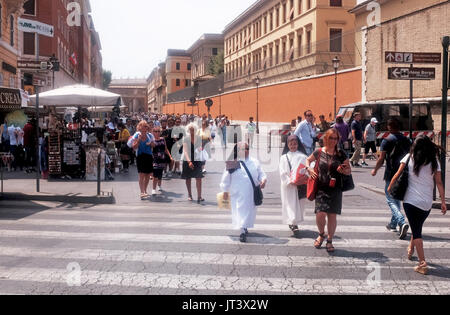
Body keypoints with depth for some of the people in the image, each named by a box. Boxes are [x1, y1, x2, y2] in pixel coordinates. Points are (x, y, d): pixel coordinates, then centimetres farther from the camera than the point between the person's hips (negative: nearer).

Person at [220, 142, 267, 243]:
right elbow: (226, 179, 4)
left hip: (251, 193, 4)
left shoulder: (255, 162, 8)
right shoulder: (232, 163, -1)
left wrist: (263, 180, -11)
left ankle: (245, 228, 30)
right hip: (237, 193, -3)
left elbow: (261, 173, 10)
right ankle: (242, 231, -7)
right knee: (239, 211, -8)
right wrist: (225, 192, 4)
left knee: (250, 211, 11)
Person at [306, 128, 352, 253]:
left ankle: (329, 240, 21)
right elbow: (308, 160, 20)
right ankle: (321, 234, 21)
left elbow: (349, 170, 8)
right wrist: (309, 169, 1)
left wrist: (344, 170, -14)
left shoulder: (341, 154, 2)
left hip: (335, 190, 1)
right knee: (320, 214, -10)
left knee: (332, 215, 2)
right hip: (321, 189, 0)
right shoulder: (319, 152, 2)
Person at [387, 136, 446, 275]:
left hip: (411, 200, -3)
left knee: (416, 232, -1)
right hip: (427, 203, 3)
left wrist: (390, 187, 14)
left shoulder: (409, 158, -3)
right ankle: (410, 249, 46)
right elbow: (439, 183, -1)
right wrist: (443, 201, 2)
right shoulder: (434, 161, 1)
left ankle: (422, 263, -9)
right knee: (418, 227, 24)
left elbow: (398, 174, -1)